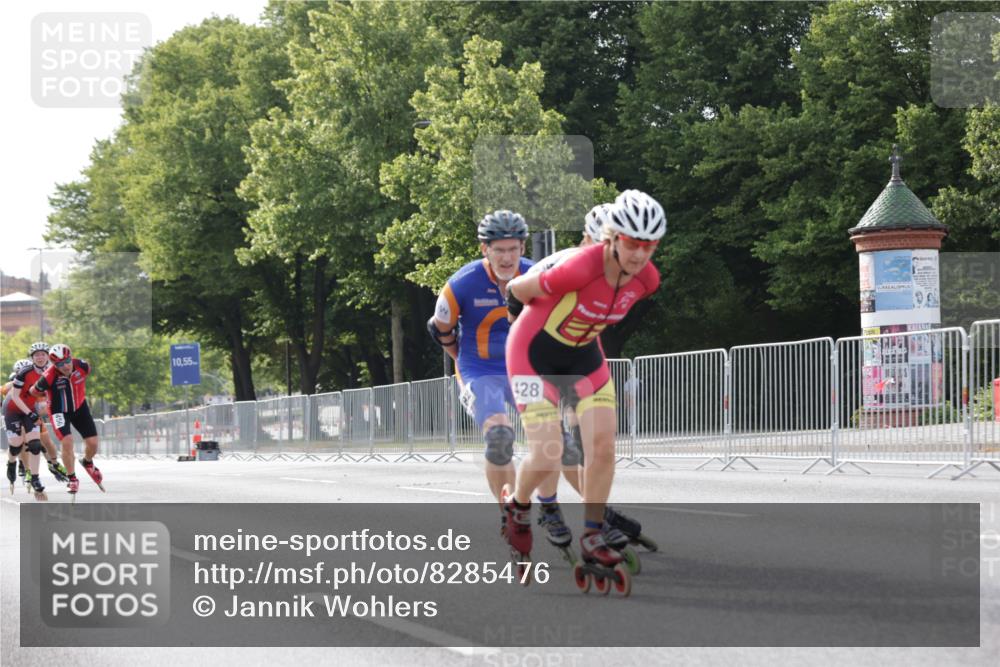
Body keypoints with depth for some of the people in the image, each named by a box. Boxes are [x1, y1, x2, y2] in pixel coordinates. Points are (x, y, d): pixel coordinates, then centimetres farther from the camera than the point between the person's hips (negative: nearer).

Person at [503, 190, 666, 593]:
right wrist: (521, 311, 2)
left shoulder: (647, 279, -15)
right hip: (536, 352, -5)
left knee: (603, 446, -7)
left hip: (584, 353, 5)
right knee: (547, 456, -9)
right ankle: (518, 508, 24)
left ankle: (592, 541, 6)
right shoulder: (582, 267, -34)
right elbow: (518, 289, -18)